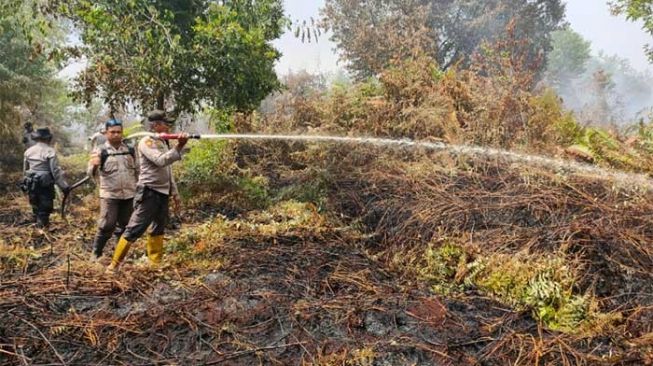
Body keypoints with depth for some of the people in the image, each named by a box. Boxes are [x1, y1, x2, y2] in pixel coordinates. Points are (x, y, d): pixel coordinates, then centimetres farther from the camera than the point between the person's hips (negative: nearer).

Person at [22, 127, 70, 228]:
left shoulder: (28, 151, 6)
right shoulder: (50, 151, -13)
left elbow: (25, 170, 15)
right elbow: (56, 171, -17)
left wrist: (27, 182, 29)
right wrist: (64, 186, -14)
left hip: (31, 185, 6)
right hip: (45, 185, -6)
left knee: (36, 208, 19)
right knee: (44, 210, 0)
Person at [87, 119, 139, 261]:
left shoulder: (130, 150, 7)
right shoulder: (100, 151, -4)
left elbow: (137, 171, 17)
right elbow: (91, 173, -13)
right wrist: (94, 165, -35)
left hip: (129, 195, 4)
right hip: (109, 195, -4)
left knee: (126, 226, 11)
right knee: (106, 226, -5)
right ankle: (96, 253, 11)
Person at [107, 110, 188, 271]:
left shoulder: (163, 142, 15)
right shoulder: (146, 142, -11)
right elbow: (160, 161, -27)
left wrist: (174, 191, 18)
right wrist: (179, 147, -36)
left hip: (163, 192, 9)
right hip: (149, 192, -9)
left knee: (158, 229, 13)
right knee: (135, 229, -6)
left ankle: (155, 262, 21)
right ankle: (115, 263, 3)